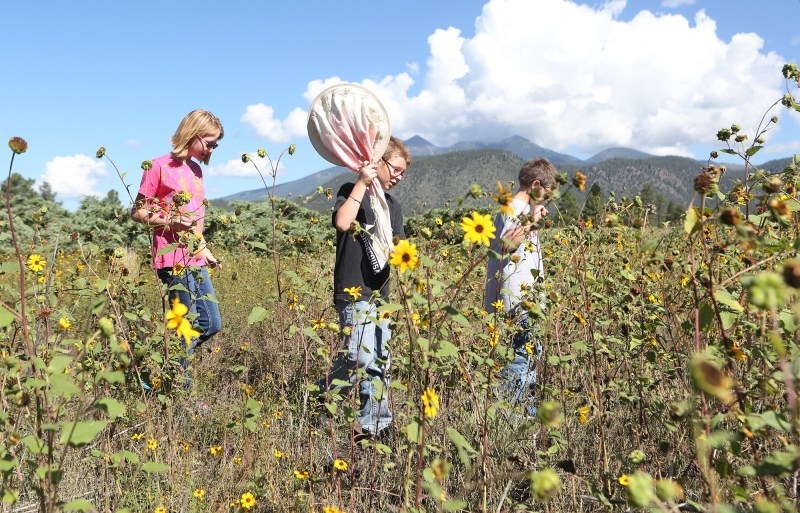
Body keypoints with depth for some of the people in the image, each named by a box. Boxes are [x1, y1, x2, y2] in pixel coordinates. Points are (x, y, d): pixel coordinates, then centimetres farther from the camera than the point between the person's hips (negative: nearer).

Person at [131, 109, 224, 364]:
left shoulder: (196, 170, 18)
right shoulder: (159, 166, -6)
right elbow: (137, 211, -5)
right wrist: (170, 222, -19)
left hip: (196, 260, 8)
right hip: (174, 260, -8)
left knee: (212, 324, 8)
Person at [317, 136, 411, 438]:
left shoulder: (392, 205, 18)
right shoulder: (351, 192, -3)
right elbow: (342, 222, -25)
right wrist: (362, 183, -19)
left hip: (380, 294, 8)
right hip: (354, 291, -8)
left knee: (380, 361, 9)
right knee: (361, 357, -19)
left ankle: (374, 424, 19)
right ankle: (321, 399, 3)